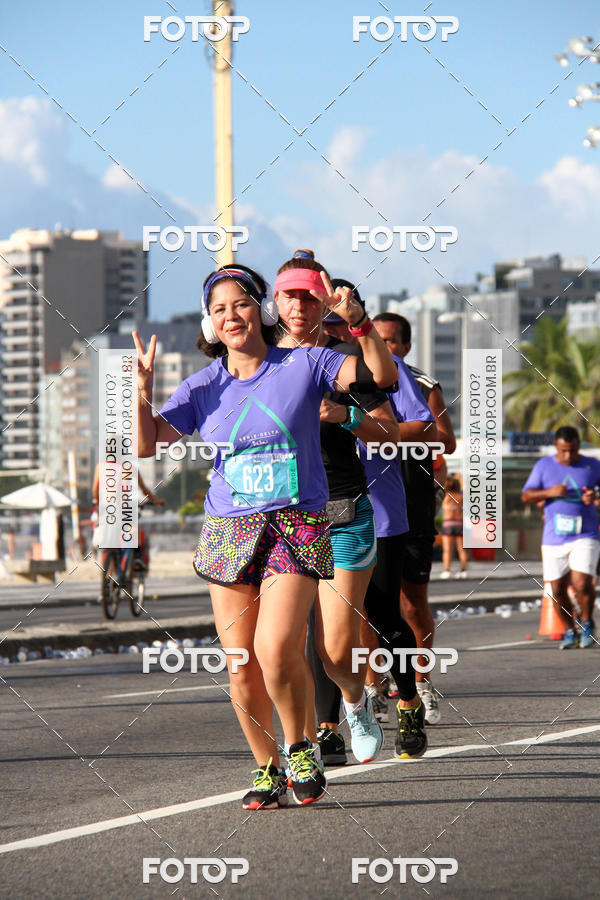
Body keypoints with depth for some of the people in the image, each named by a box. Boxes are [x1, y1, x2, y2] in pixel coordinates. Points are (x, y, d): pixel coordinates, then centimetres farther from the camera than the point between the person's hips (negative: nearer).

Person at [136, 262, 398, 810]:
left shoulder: (304, 364, 1)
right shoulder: (202, 388, 7)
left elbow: (383, 375, -4)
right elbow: (147, 445, 2)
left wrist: (359, 323, -19)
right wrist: (143, 390, -13)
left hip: (298, 527, -3)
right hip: (228, 532, 3)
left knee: (276, 649, -20)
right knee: (241, 665, 1)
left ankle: (299, 748, 5)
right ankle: (267, 770, 19)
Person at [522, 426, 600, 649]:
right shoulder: (544, 466, 5)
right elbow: (526, 496, 3)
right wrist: (549, 492, -14)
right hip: (554, 538, 2)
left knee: (582, 583, -18)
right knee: (558, 591, 3)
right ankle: (569, 631, 24)